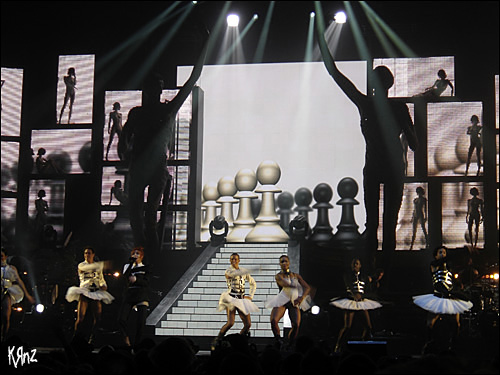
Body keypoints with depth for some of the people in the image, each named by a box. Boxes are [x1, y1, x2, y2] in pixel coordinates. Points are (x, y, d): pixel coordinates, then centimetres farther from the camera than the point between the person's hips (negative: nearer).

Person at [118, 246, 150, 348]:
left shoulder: (145, 268, 11)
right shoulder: (128, 266, 16)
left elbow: (146, 282, -1)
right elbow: (125, 277, -5)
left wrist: (136, 279, -17)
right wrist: (131, 263, -7)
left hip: (142, 297, -1)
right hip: (129, 295, 1)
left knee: (141, 322, -11)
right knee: (121, 319, -15)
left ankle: (137, 344, -1)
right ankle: (126, 337, 9)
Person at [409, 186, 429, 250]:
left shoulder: (424, 199, 0)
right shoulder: (415, 200, 16)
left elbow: (425, 208, -4)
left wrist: (425, 216, -11)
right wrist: (412, 217, 16)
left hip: (421, 215, -5)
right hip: (415, 216, 5)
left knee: (424, 229, -7)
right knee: (414, 230, 4)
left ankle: (427, 244, -2)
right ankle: (411, 246, 4)